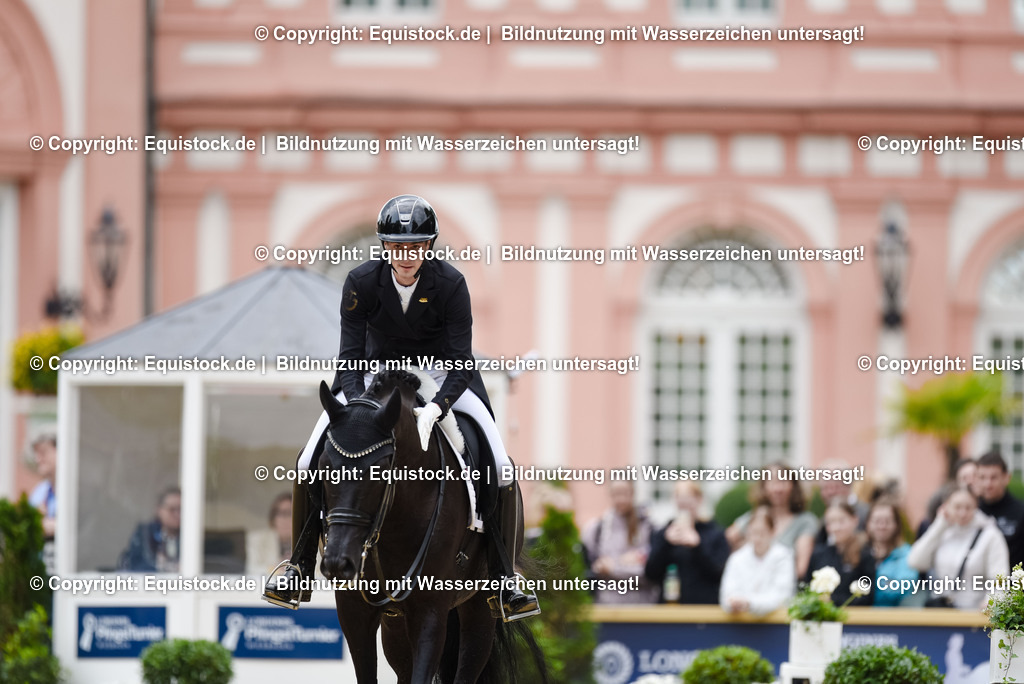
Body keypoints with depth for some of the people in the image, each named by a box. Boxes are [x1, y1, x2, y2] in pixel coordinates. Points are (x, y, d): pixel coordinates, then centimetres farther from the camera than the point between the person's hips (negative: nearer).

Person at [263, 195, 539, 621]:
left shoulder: (451, 284, -23)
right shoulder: (362, 282, -20)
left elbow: (461, 361, -26)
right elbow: (350, 355, -19)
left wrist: (435, 409, -44)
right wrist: (357, 406, -39)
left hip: (441, 374, -1)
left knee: (500, 468, -19)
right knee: (309, 461, -15)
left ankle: (505, 578, -6)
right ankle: (299, 569, 1)